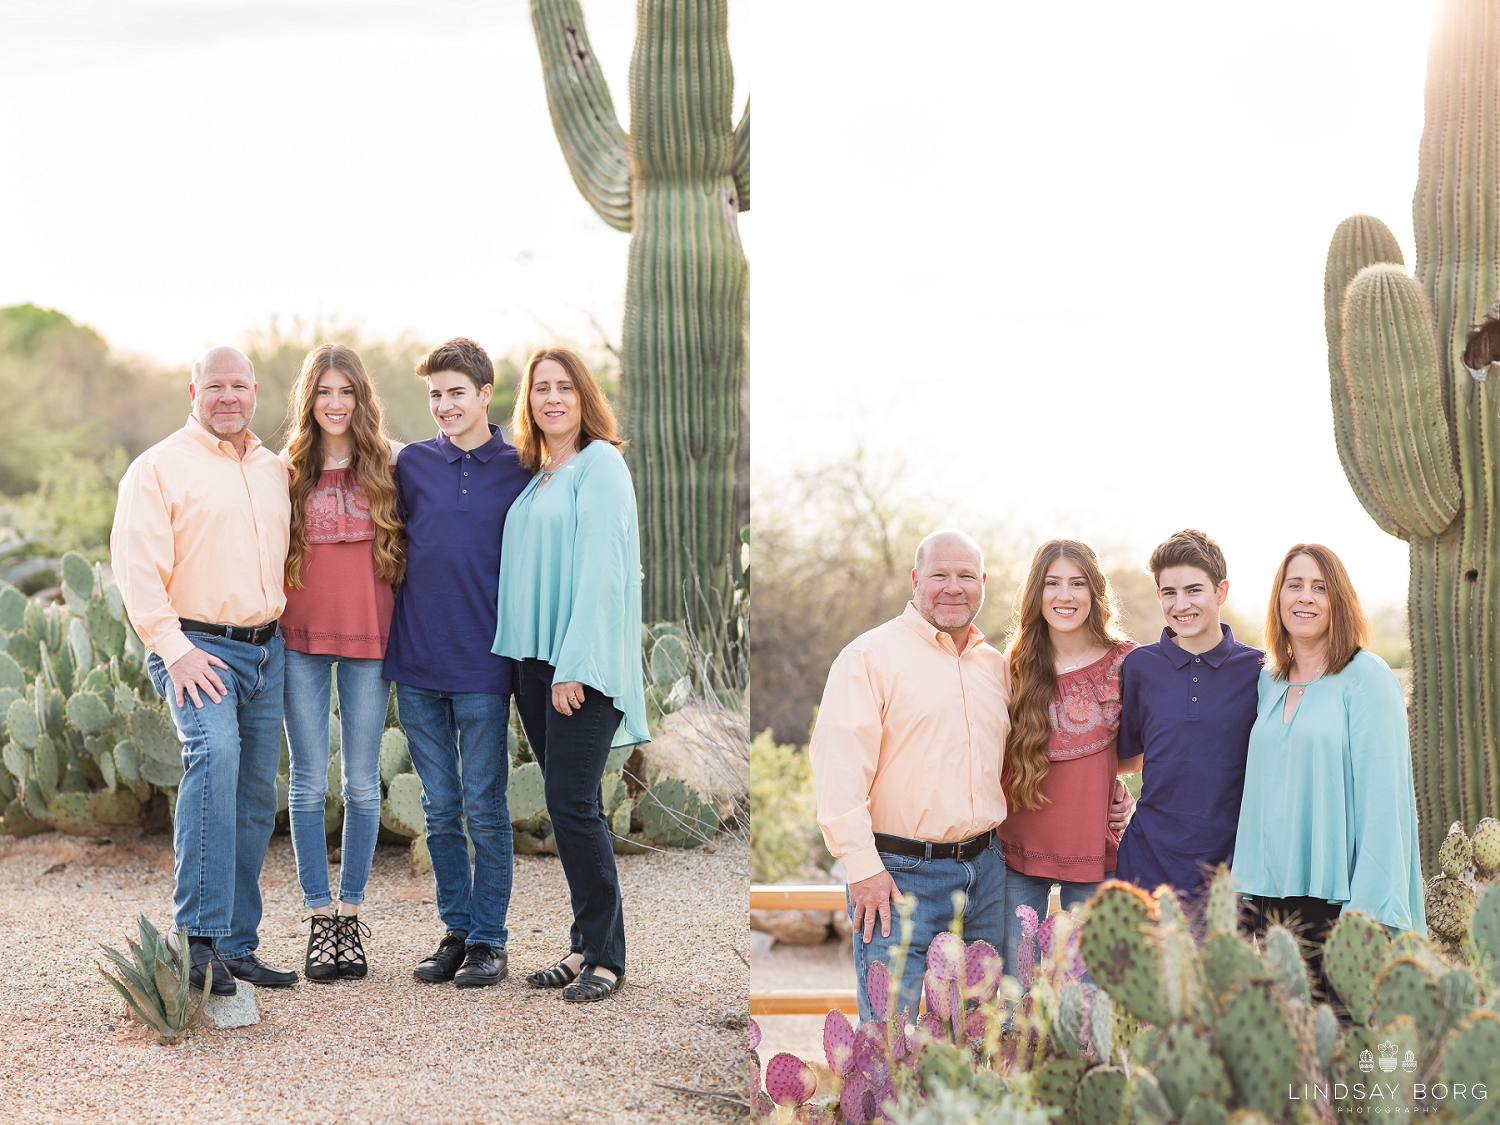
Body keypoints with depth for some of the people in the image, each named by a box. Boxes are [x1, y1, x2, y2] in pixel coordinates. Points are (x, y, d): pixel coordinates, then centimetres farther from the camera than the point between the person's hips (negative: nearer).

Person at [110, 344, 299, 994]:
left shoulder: (274, 470, 16)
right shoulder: (159, 467, -3)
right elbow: (136, 564, -11)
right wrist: (174, 648, -19)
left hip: (266, 648, 7)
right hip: (197, 648, -7)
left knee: (256, 795, 7)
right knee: (214, 752, -30)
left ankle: (237, 946, 16)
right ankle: (199, 936, -32)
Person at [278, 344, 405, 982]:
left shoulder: (390, 463, 1)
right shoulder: (288, 469, 5)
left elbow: (413, 545, 4)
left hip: (369, 638, -1)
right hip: (301, 639, 1)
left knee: (362, 783, 4)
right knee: (309, 783, 3)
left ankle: (350, 916, 13)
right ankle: (320, 918, 10)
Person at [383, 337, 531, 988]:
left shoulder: (519, 470, 0)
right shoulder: (412, 463, 6)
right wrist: (400, 633, 8)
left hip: (482, 666, -3)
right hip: (417, 665, 3)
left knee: (484, 808, 1)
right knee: (440, 809, 9)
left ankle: (489, 940, 9)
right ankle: (457, 930, 18)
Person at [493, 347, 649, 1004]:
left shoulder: (600, 464, -7)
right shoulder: (536, 476, 17)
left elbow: (600, 568, -15)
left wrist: (575, 666, -20)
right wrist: (532, 660, 11)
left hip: (584, 663, -8)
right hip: (533, 658, 8)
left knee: (571, 803, -10)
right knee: (569, 806, 10)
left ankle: (605, 957, -3)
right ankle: (584, 947, 15)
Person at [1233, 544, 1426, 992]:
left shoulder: (1366, 677, -6)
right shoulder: (1267, 682, 12)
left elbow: (1383, 792, -11)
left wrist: (1370, 906, -18)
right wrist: (1247, 888, 9)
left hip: (1337, 893, -5)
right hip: (1271, 889, 5)